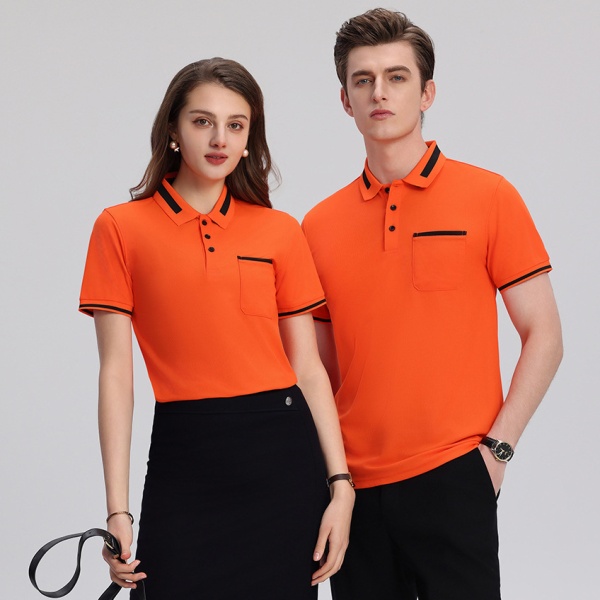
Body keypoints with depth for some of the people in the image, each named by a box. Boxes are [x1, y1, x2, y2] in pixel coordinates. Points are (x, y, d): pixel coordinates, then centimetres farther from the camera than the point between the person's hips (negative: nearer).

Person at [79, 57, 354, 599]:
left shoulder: (280, 231, 5)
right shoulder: (122, 227, 1)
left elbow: (308, 369, 6)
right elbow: (116, 372, -2)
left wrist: (340, 483, -1)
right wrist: (117, 509, -6)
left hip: (281, 452, 2)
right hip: (184, 457, -1)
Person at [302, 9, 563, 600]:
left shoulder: (487, 197, -1)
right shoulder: (320, 225, 8)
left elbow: (543, 337, -1)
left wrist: (496, 446, -8)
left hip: (451, 478, -3)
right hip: (352, 482, 3)